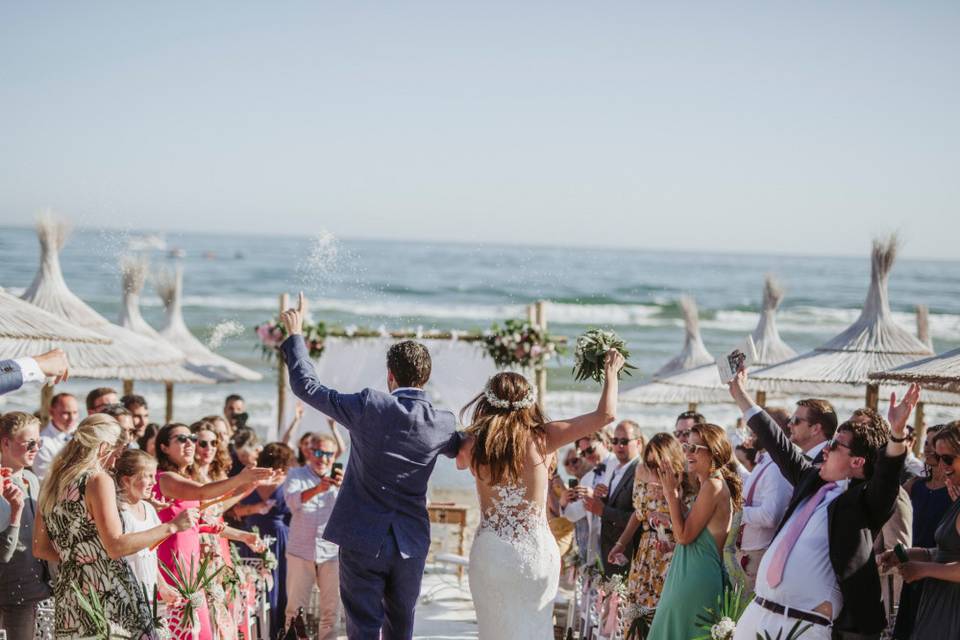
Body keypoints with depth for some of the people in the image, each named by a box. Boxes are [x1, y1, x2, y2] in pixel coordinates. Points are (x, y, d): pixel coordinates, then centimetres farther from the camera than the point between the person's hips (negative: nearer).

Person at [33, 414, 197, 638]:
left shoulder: (52, 483, 11)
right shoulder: (99, 480, -10)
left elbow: (40, 549, 16)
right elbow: (116, 546, -18)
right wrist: (172, 526, -14)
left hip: (68, 595, 7)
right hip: (107, 593, -7)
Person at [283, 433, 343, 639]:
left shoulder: (339, 478, 7)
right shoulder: (296, 474, 2)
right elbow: (292, 500, -18)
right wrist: (317, 489, -38)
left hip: (332, 552, 1)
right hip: (300, 551, -1)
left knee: (331, 610, 2)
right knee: (295, 609, 1)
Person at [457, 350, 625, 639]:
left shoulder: (474, 444, -5)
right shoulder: (543, 438, -7)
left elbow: (460, 462, 22)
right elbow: (606, 414, -2)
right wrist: (611, 372, 12)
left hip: (491, 552, 0)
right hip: (538, 552, 0)